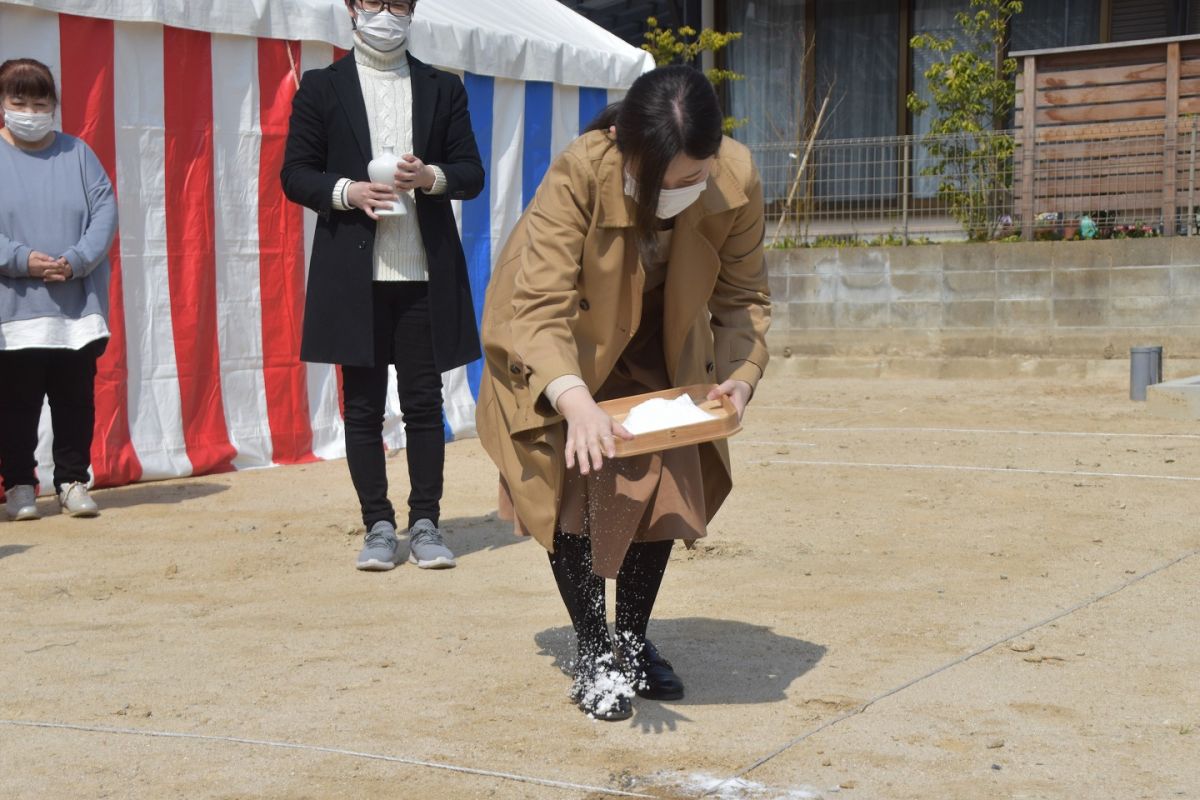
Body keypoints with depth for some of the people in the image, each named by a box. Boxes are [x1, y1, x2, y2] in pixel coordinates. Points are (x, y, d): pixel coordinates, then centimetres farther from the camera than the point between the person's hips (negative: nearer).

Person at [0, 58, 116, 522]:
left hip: (78, 306, 2)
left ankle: (73, 481, 17)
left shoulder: (77, 154, 9)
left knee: (76, 400, 7)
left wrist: (75, 261, -14)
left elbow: (105, 210, 1)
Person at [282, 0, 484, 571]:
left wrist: (432, 176, -11)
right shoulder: (321, 88, 7)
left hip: (426, 274, 1)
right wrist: (345, 191, -14)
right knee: (363, 406, 3)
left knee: (424, 403, 3)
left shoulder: (443, 89, 12)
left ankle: (425, 525, 11)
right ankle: (378, 528, 10)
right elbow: (295, 174, 5)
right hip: (354, 275, -1)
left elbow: (472, 173, 10)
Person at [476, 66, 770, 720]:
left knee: (665, 484, 0)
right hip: (560, 348, -3)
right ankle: (592, 654, 9)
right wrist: (573, 399, -59)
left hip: (658, 348, 3)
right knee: (573, 487, -8)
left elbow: (743, 297, -15)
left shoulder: (738, 181, -28)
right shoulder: (578, 173, -39)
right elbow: (539, 304, -43)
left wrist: (740, 374, -33)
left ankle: (634, 642, 20)